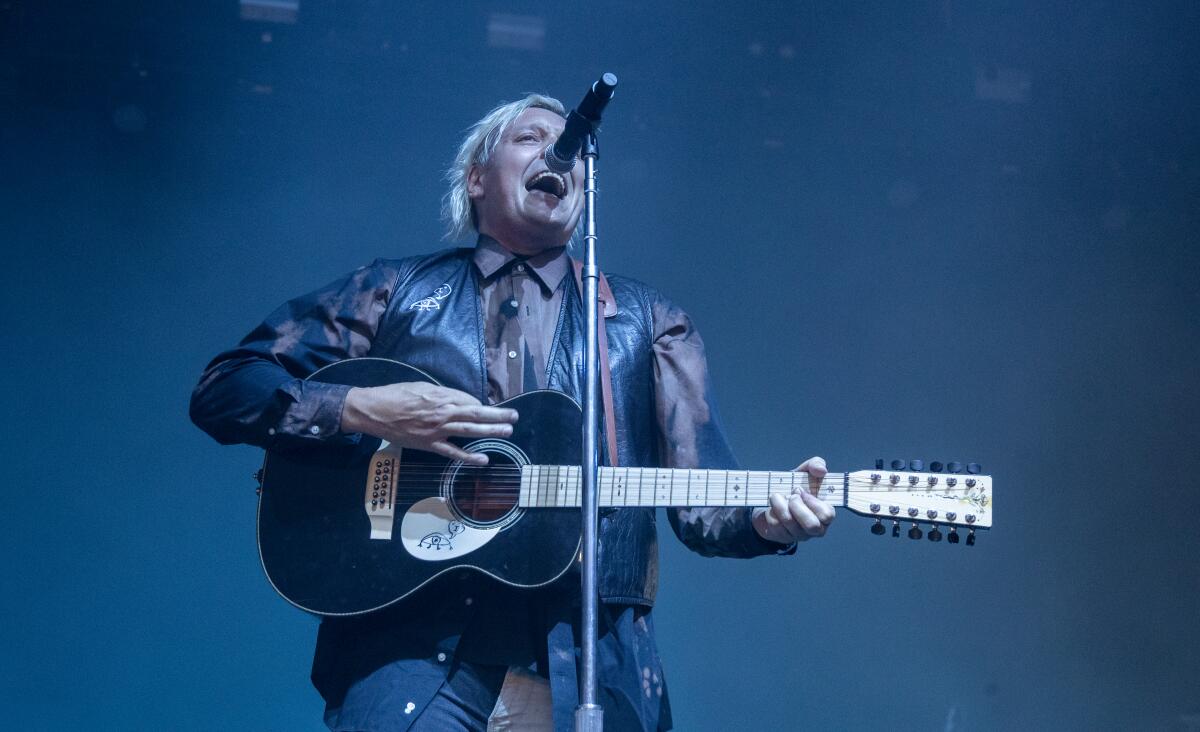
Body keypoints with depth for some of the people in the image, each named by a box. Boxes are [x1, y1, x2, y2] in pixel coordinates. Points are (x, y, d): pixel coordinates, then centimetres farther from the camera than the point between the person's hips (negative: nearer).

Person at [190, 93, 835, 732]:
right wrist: (361, 409, -9)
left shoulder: (648, 322, 15)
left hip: (585, 659, 2)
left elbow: (702, 504, 8)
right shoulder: (396, 290, 12)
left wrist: (766, 520, -14)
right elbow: (222, 390, 7)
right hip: (412, 645, -2)